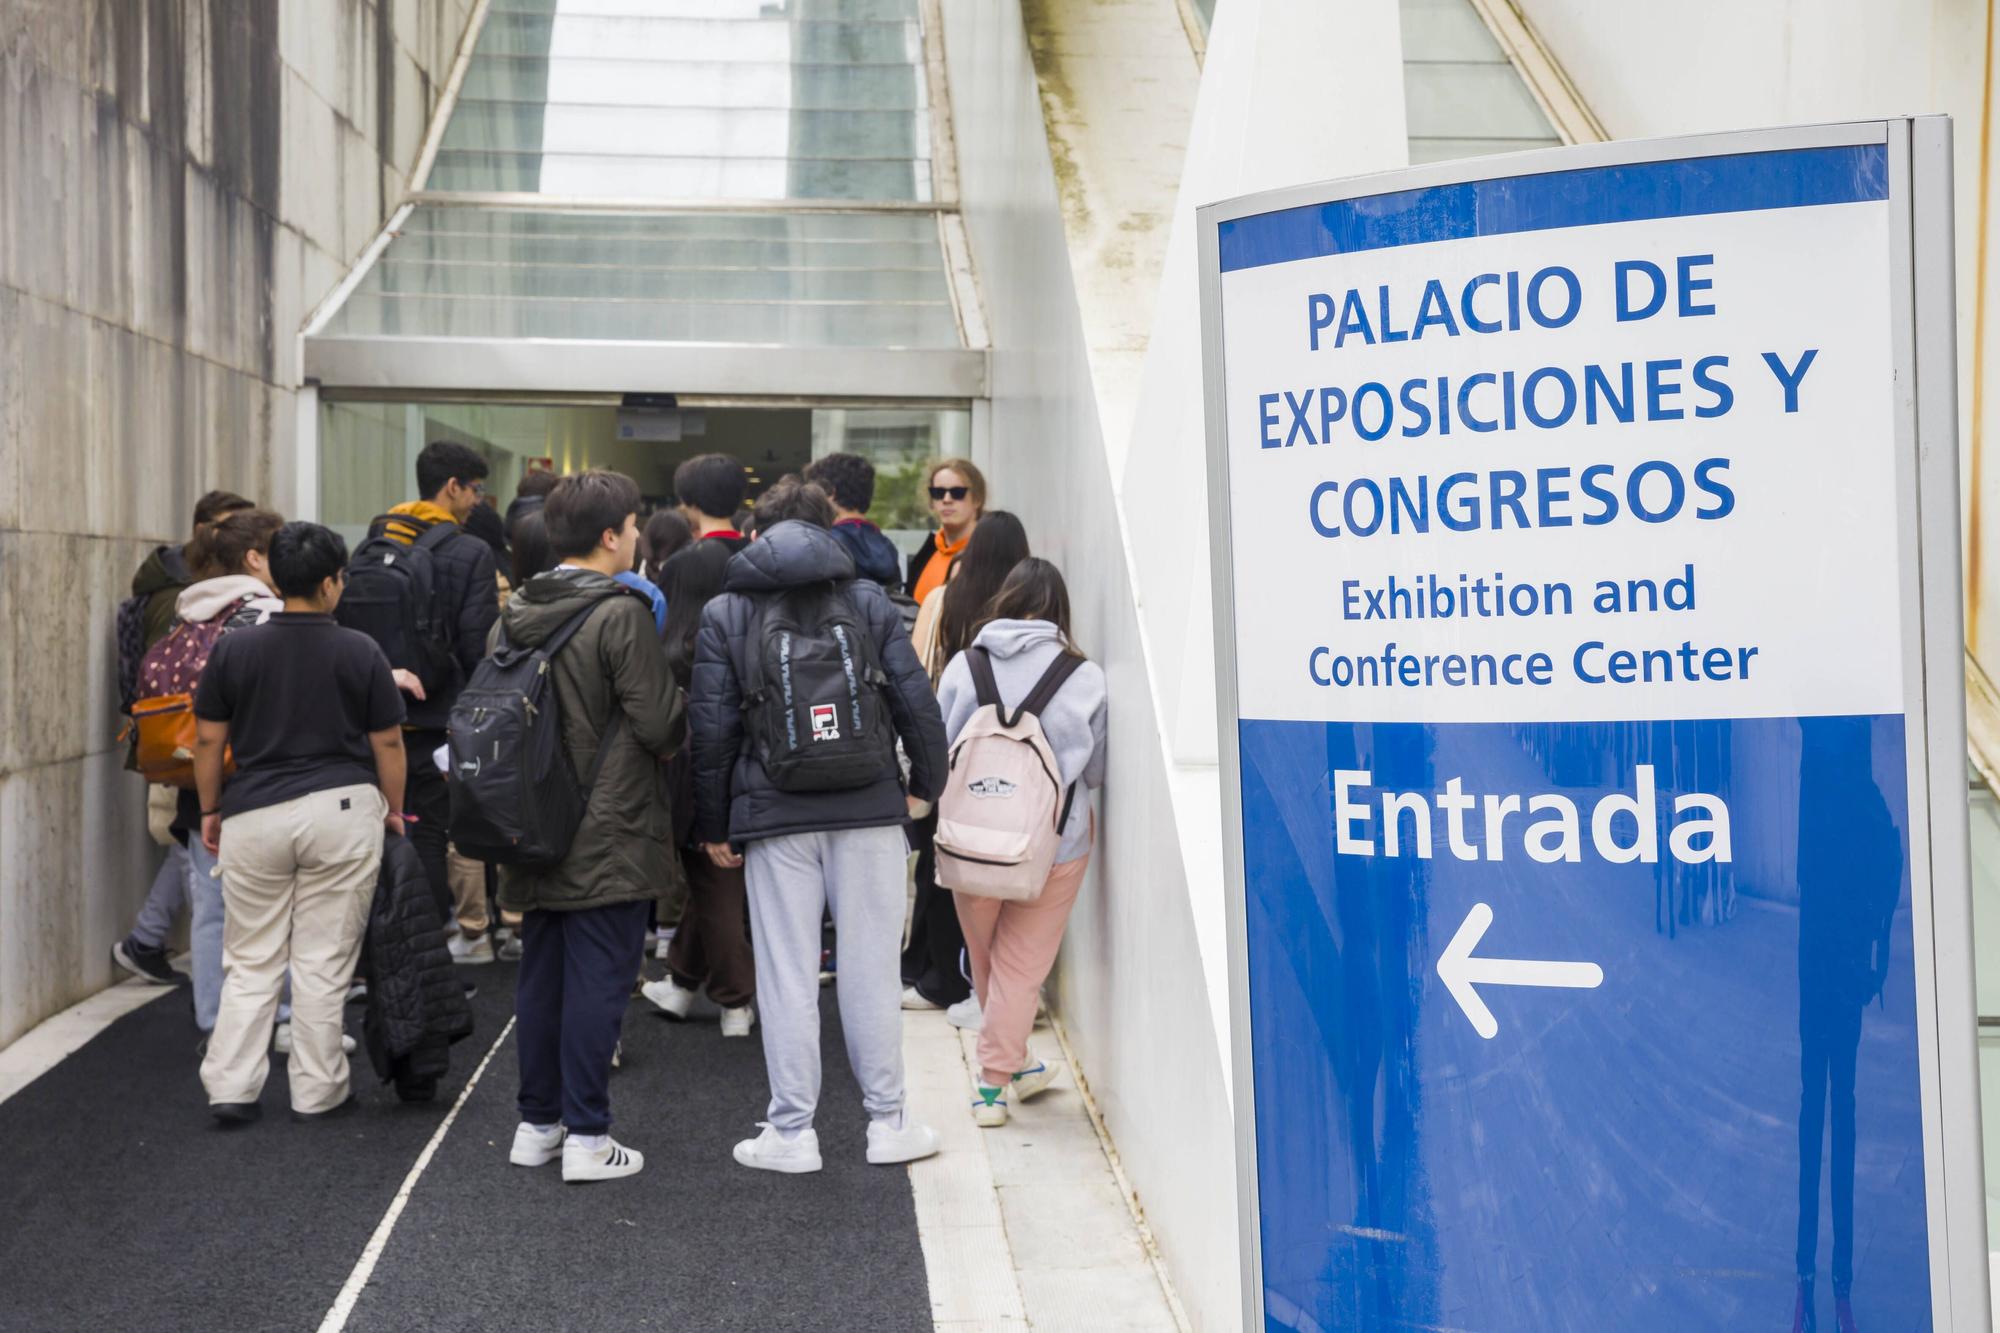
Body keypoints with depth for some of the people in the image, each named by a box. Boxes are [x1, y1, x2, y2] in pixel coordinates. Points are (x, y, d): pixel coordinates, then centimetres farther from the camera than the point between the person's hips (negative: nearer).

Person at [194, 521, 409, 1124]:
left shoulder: (234, 649, 1)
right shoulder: (360, 652, -3)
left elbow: (208, 741, 4)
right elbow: (388, 742, 0)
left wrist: (211, 811, 16)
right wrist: (393, 809, 13)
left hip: (254, 814, 2)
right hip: (341, 810, -2)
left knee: (252, 962, 11)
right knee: (325, 962, 5)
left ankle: (230, 1088, 6)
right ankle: (317, 1092, 12)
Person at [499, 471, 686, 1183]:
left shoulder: (514, 614, 6)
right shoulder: (621, 614, -15)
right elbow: (661, 724, -16)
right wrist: (683, 706, 5)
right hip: (609, 837, -7)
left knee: (540, 979, 14)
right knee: (597, 983, -1)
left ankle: (537, 1124, 23)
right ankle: (586, 1137, 3)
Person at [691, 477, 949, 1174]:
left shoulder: (723, 614, 4)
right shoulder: (869, 600, 6)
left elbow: (711, 730, 1)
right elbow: (917, 702, 3)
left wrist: (715, 827, 9)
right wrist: (924, 783, 17)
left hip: (775, 816, -1)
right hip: (869, 810, 1)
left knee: (786, 976, 4)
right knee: (870, 969, 7)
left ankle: (791, 1133, 9)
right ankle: (887, 1122, 14)